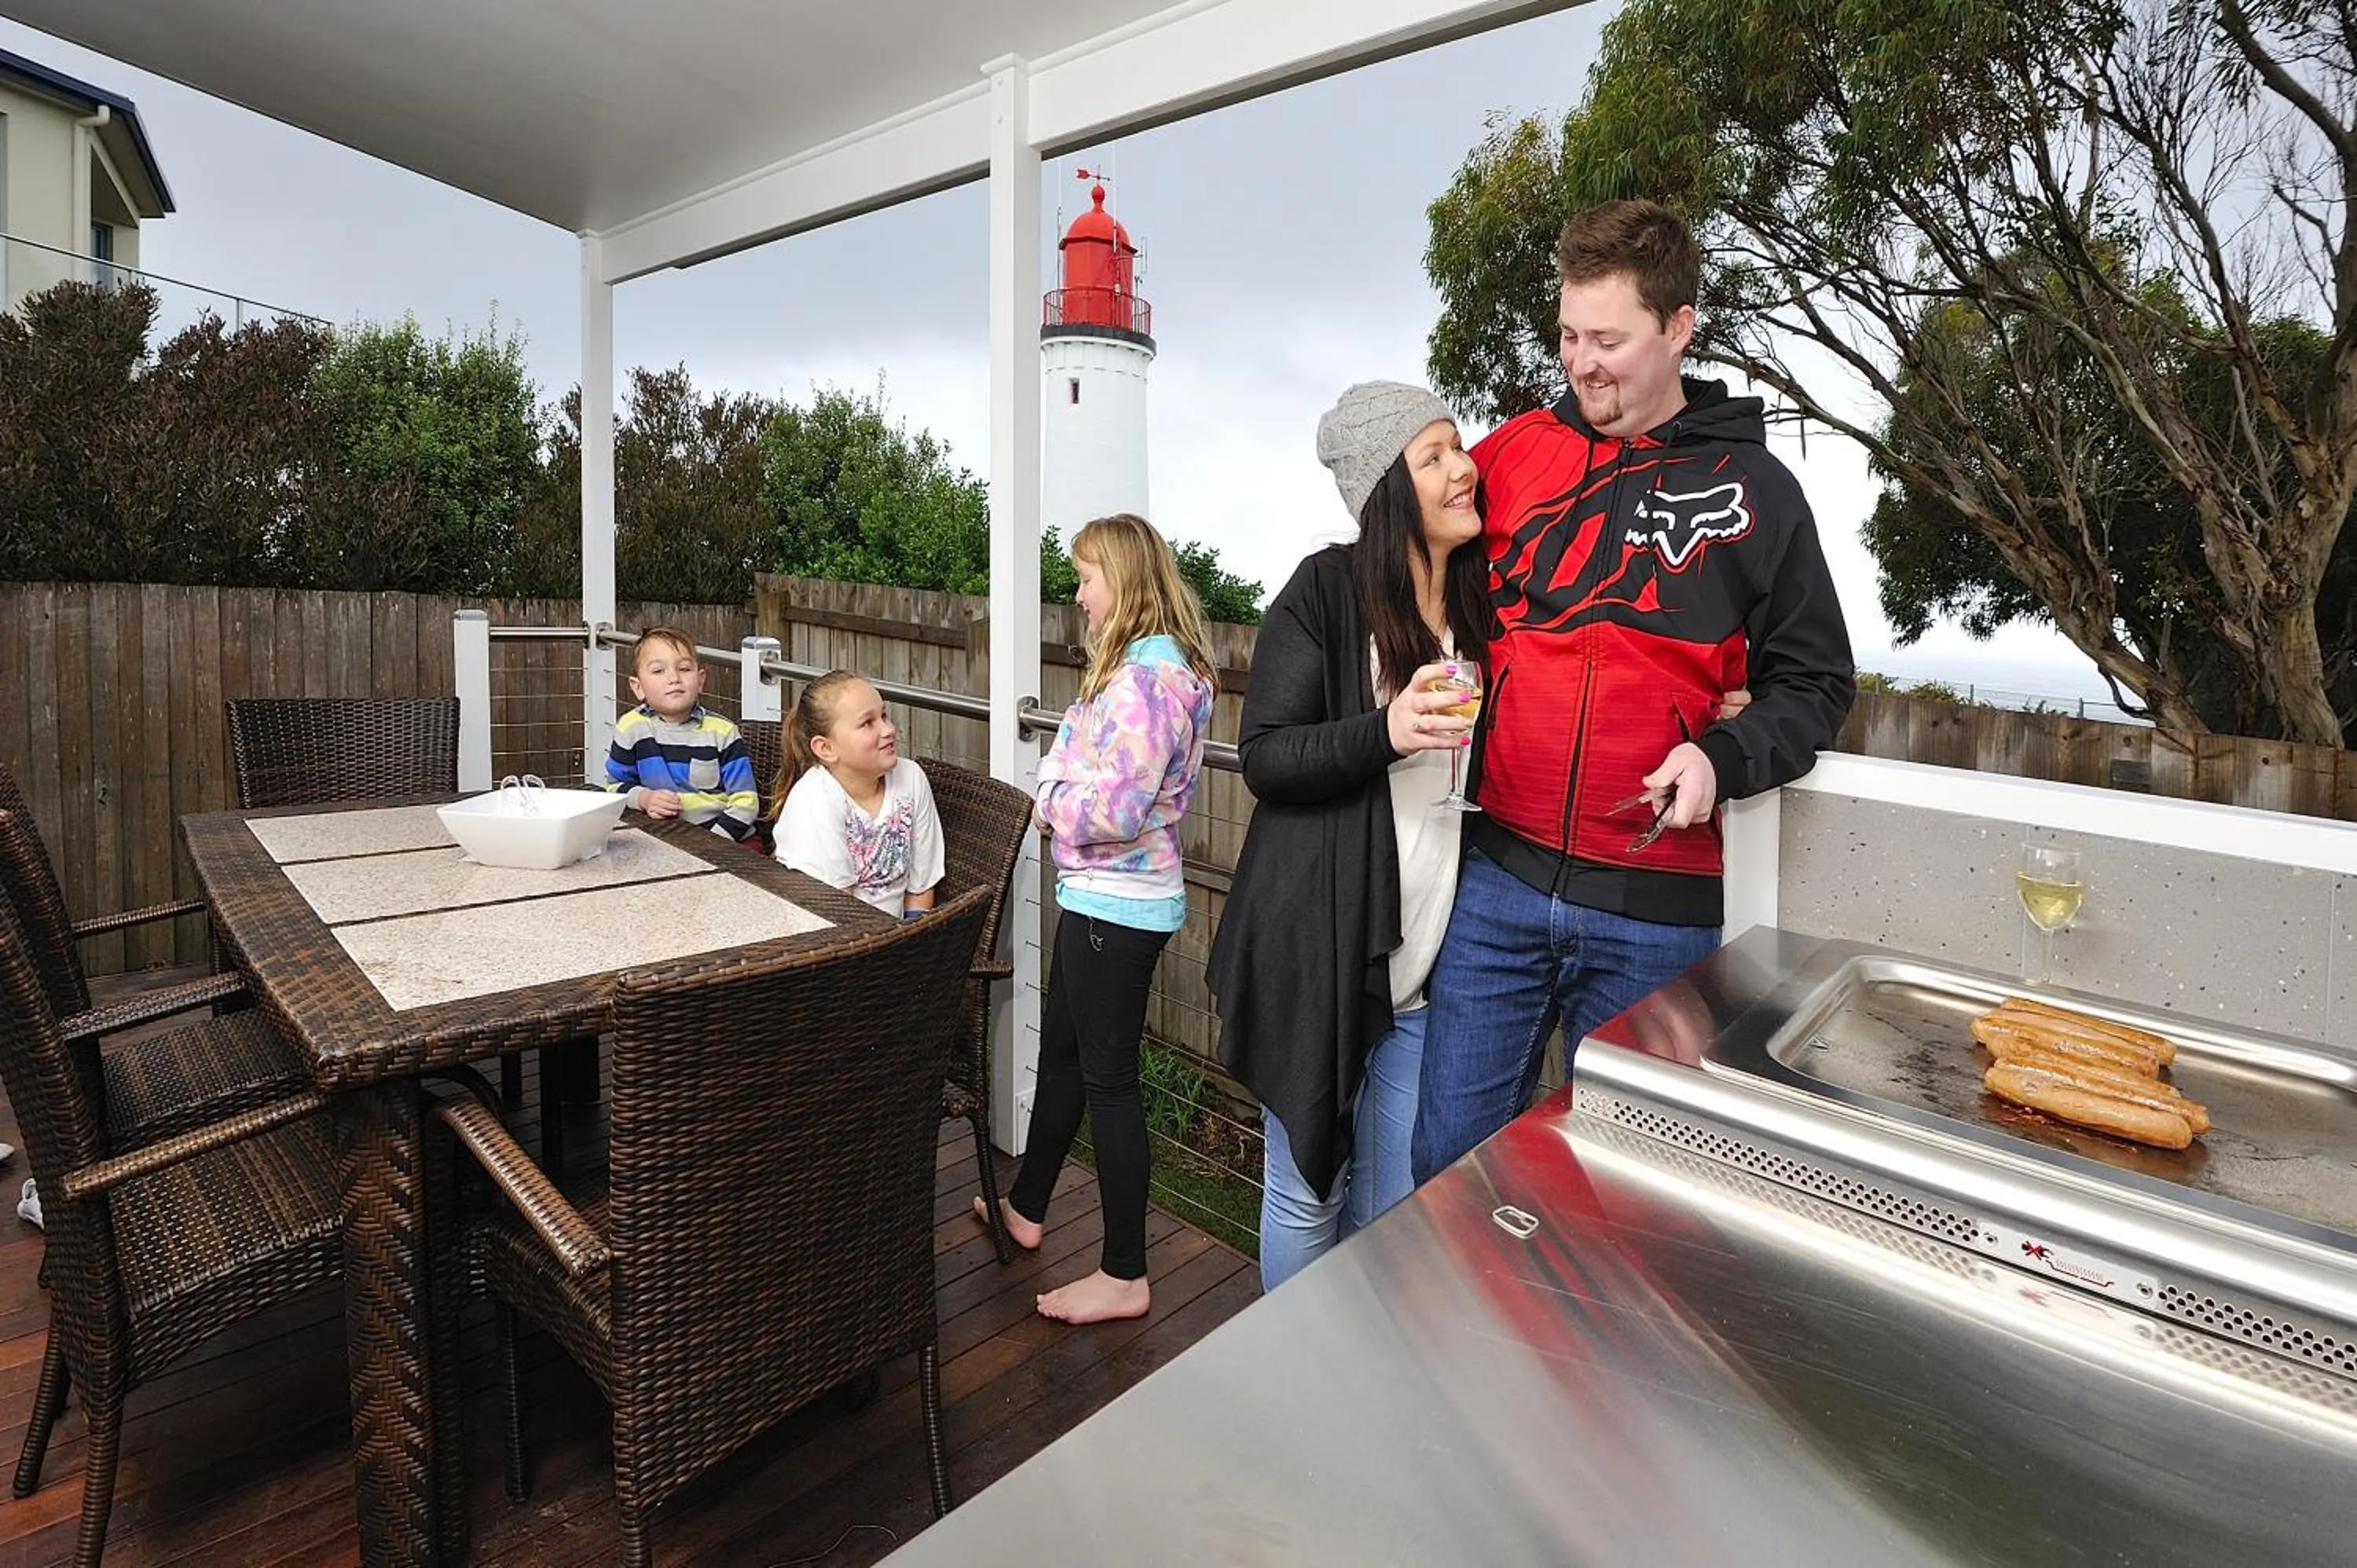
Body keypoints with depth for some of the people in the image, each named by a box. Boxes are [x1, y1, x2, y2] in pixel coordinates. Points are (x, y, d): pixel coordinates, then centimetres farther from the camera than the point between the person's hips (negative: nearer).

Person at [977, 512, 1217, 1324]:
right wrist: (1063, 791, -1)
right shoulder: (1146, 665, 12)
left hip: (1118, 903, -11)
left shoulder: (1145, 679, -22)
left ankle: (1124, 1275, 19)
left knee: (1107, 1075, 2)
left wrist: (1052, 800, -9)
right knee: (1061, 1050, 22)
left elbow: (1116, 809, -27)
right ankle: (1026, 1206, 42)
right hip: (1103, 895, 11)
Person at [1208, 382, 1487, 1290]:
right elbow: (1264, 757, -10)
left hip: (1430, 953, 5)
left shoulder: (1480, 600, 8)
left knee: (1396, 1199, 15)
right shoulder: (1327, 589, -7)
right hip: (1319, 946, -4)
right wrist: (1386, 733, -26)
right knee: (1307, 1190, 11)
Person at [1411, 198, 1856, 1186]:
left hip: (1656, 904, -1)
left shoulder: (1752, 489, 4)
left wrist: (1723, 758, -12)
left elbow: (1813, 682, 8)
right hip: (1498, 876, 1)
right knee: (1451, 1155, 10)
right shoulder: (1515, 450, 7)